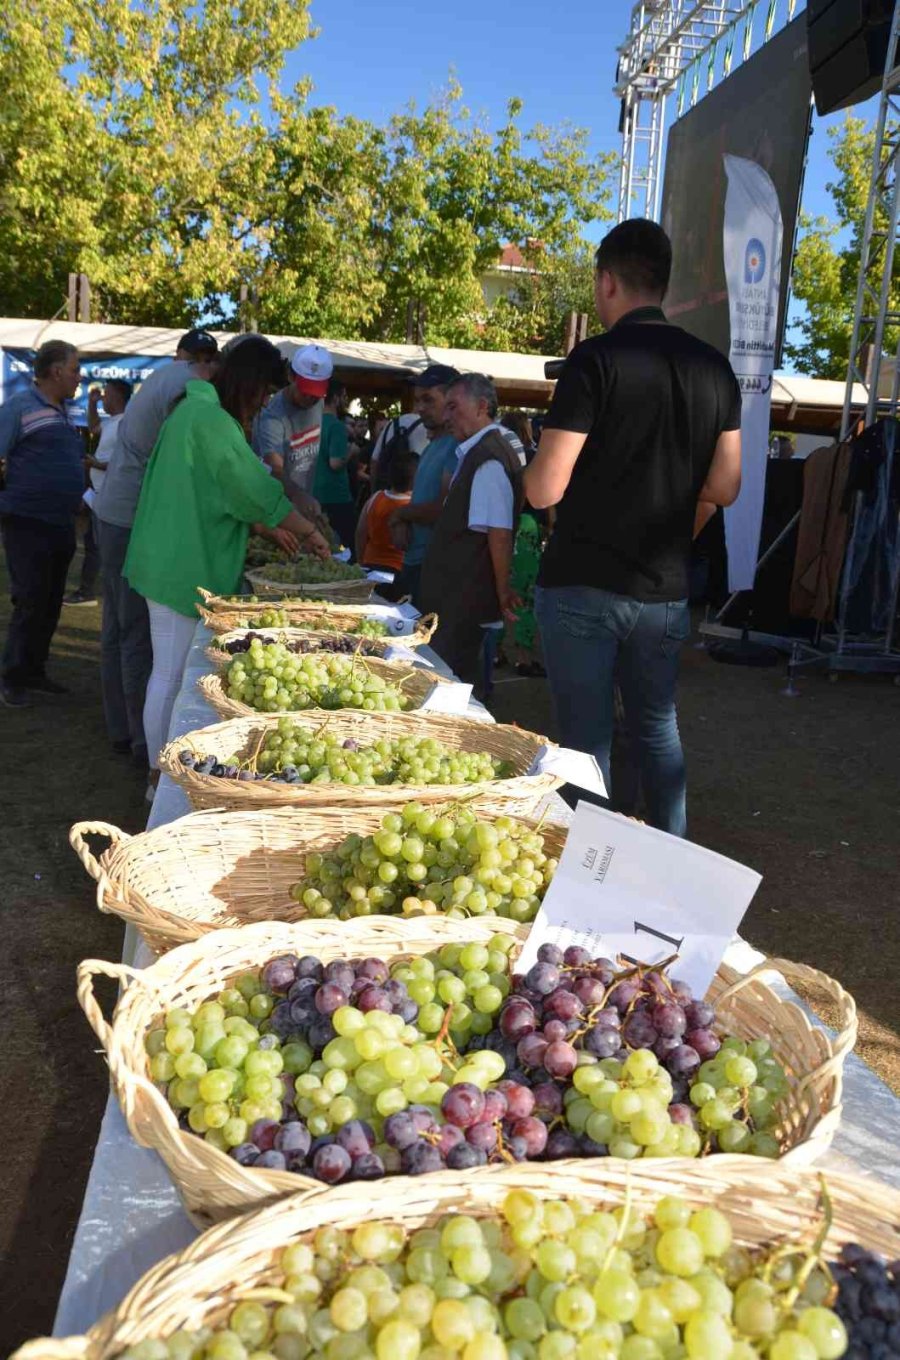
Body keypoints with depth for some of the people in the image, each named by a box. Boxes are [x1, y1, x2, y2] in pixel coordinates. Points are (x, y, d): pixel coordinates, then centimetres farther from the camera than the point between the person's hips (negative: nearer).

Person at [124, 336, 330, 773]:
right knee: (172, 674, -1)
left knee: (173, 671, 14)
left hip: (178, 561, 10)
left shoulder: (198, 409, 14)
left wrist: (267, 529, 15)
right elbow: (256, 490, -17)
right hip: (182, 568, -10)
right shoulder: (212, 419, -18)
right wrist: (310, 532, -6)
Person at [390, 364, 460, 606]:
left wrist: (401, 513, -3)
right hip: (413, 562, 9)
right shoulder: (432, 446, 16)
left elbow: (444, 509, -20)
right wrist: (403, 524, 0)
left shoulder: (458, 446, -15)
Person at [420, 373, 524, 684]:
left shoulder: (488, 460, -17)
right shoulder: (474, 453, 14)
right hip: (457, 597, 9)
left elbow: (499, 534, -21)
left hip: (467, 602, -9)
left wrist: (502, 592, -16)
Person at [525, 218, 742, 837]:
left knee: (587, 739, 5)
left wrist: (533, 467, 7)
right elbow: (723, 489, 7)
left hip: (583, 587, -5)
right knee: (658, 728, 20)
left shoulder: (596, 360, -12)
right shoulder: (714, 368, 4)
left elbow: (544, 488, -16)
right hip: (665, 590, 5)